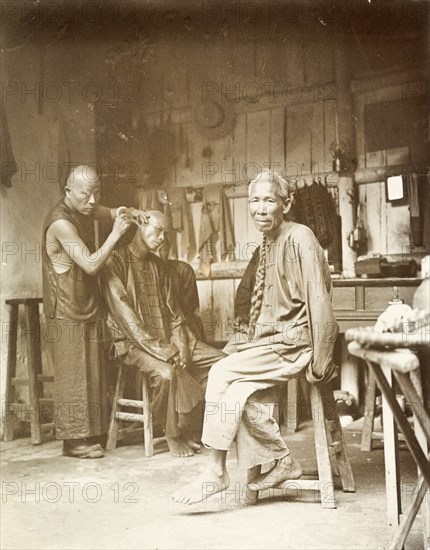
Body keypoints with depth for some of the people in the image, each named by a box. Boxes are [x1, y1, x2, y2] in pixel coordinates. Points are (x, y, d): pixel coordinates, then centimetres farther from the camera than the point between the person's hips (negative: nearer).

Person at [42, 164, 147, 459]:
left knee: (91, 373, 10)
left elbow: (110, 212, 24)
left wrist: (128, 212, 3)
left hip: (88, 306, 9)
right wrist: (115, 234, -21)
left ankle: (88, 434, 19)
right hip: (67, 310, -8)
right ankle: (73, 439, 7)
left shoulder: (85, 209, 4)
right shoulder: (61, 222, -21)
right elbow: (91, 265, -24)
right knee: (73, 375, -3)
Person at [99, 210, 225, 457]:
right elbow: (124, 315, -17)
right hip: (134, 343, -7)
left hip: (167, 339, 7)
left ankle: (187, 429, -1)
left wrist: (180, 344, -5)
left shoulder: (158, 265, 15)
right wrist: (159, 349, -22)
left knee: (220, 360, -8)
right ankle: (174, 435, -11)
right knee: (167, 372, -36)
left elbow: (172, 309, 13)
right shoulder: (116, 262, -8)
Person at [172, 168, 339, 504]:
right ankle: (282, 461, -1)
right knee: (238, 390, -15)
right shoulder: (268, 242, 13)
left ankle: (216, 471, -7)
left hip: (294, 343, -7)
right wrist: (249, 339, 7)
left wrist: (320, 363, -17)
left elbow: (319, 300, -17)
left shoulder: (300, 238, -13)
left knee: (222, 373, -18)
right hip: (270, 339, 7)